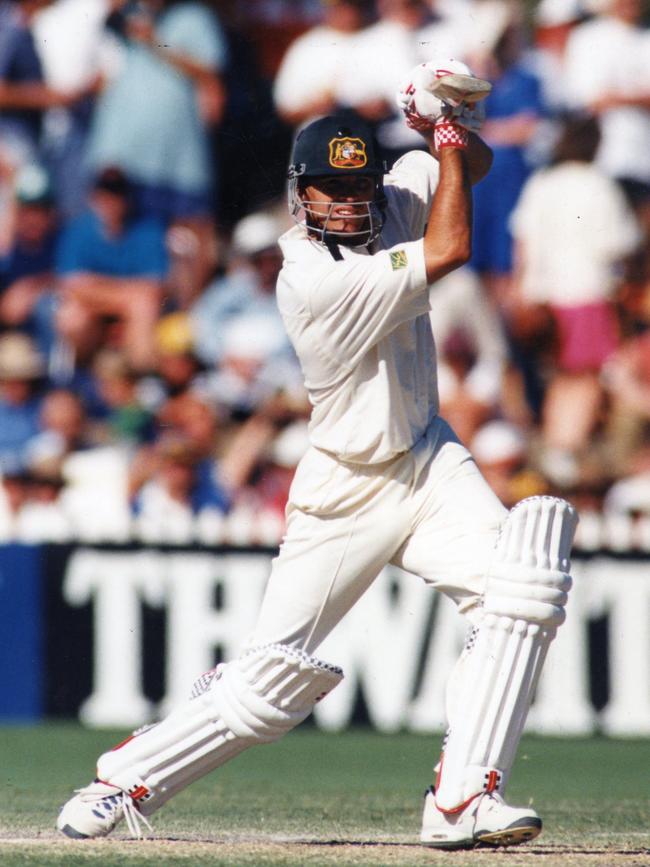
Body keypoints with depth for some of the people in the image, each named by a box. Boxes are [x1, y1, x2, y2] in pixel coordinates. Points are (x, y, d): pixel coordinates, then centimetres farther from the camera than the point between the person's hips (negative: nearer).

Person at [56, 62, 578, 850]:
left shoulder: (392, 200, -3)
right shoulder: (313, 280, -25)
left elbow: (473, 164, 13)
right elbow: (448, 251, -27)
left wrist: (443, 128, -10)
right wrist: (444, 133, -17)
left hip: (430, 464, 6)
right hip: (345, 492, -6)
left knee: (520, 592, -19)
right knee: (272, 680, -3)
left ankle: (462, 802, -20)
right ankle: (121, 784, 15)